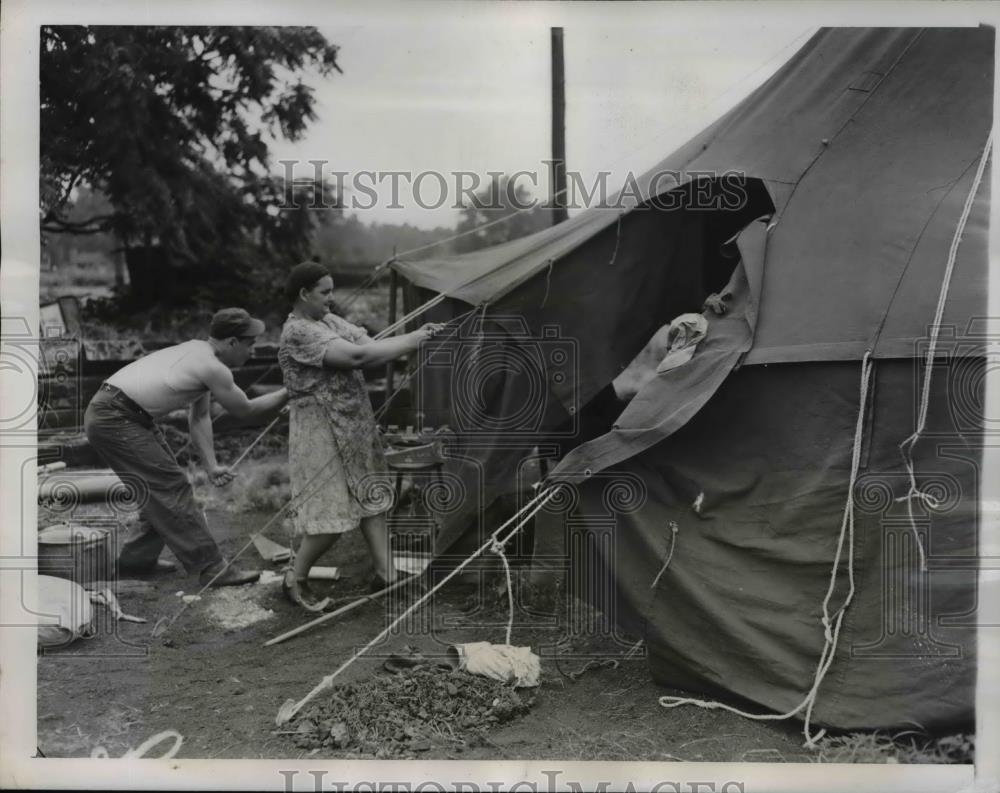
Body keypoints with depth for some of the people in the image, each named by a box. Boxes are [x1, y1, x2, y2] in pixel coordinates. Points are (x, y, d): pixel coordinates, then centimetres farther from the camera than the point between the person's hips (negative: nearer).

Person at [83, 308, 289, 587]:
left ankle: (137, 557, 29)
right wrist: (289, 393, 4)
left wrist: (211, 465, 3)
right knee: (171, 487, -9)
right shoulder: (211, 367, -18)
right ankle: (211, 568, -7)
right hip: (113, 419, -10)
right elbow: (246, 410, -6)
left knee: (161, 487, 17)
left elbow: (199, 417, 11)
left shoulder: (200, 354, 13)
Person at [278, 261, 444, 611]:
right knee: (331, 515, -2)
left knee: (370, 499, 12)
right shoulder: (298, 332, -21)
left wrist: (416, 335, -12)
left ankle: (386, 574, 20)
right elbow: (357, 355, -29)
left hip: (355, 427, 9)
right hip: (322, 434, -9)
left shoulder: (330, 320, 9)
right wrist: (415, 340, -25)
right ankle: (295, 579, 19)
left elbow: (370, 343, 3)